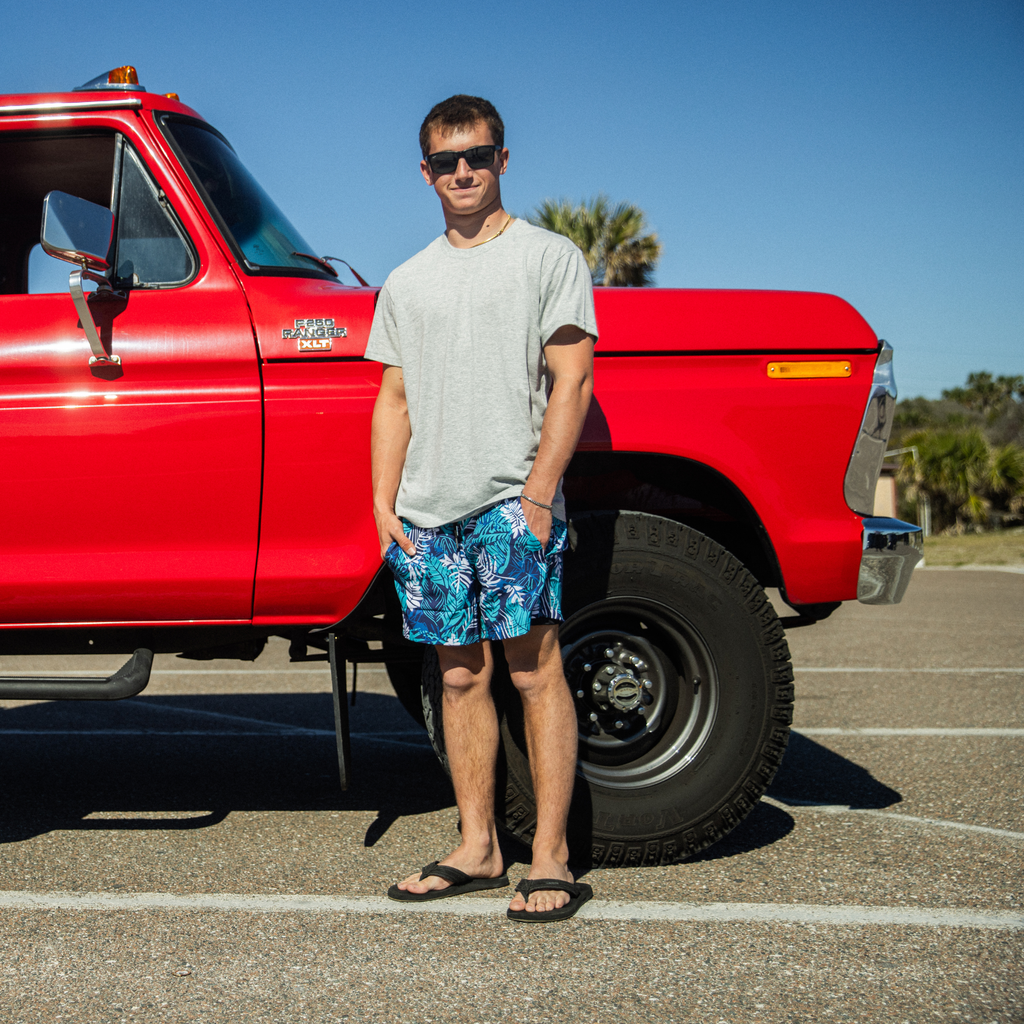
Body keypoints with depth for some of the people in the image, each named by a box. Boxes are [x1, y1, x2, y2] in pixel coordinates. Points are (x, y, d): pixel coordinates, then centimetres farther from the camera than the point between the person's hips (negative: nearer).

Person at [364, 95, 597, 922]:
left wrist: (538, 495, -13)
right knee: (461, 675, 7)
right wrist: (384, 502, 6)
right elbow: (395, 399, 18)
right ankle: (478, 849, 15)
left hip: (513, 500, -5)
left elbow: (571, 383, -4)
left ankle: (550, 860, -4)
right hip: (430, 509, 5)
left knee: (534, 667, -8)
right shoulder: (407, 282, 19)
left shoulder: (549, 256, 4)